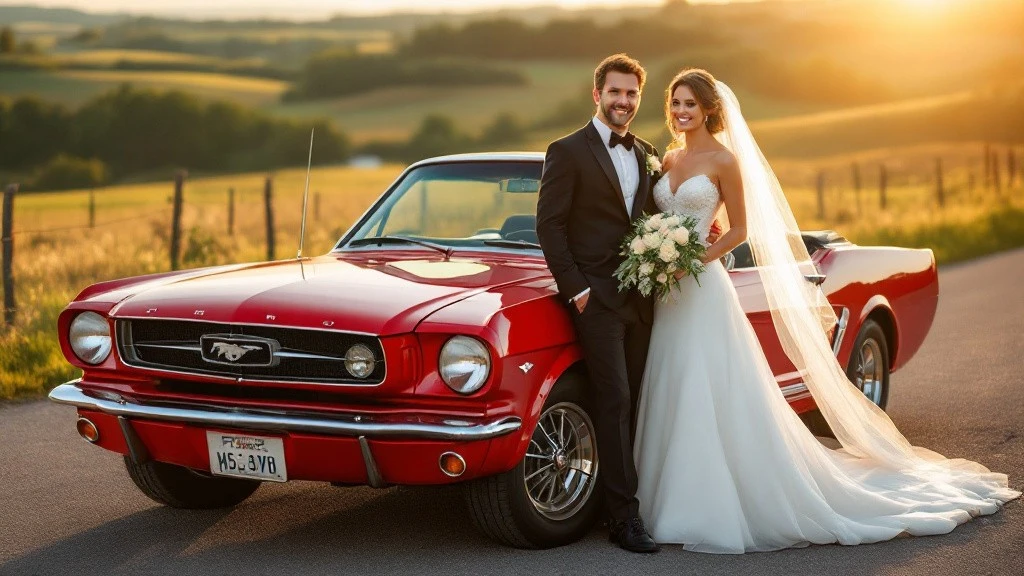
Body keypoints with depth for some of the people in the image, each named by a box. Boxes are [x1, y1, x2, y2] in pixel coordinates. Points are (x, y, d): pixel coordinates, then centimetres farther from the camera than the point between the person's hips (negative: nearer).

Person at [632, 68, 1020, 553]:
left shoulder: (724, 159, -5)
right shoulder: (669, 159, 13)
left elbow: (739, 229, -5)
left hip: (704, 291, -6)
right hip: (667, 294, 7)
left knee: (720, 402, -6)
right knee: (672, 401, 7)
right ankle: (679, 501, 14)